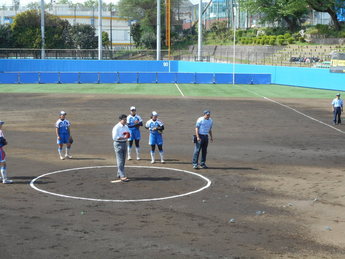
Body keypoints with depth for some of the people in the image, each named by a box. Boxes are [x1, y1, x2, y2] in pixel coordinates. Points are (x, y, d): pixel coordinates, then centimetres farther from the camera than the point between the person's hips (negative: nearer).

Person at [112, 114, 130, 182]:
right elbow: (114, 137, -19)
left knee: (123, 161, 13)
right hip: (118, 144, -8)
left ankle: (119, 174, 25)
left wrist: (127, 135, -7)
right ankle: (122, 176, -16)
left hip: (124, 143, 8)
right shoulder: (116, 127, -13)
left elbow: (129, 135, 16)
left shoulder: (126, 127, 10)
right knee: (120, 161, -11)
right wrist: (124, 137, -22)